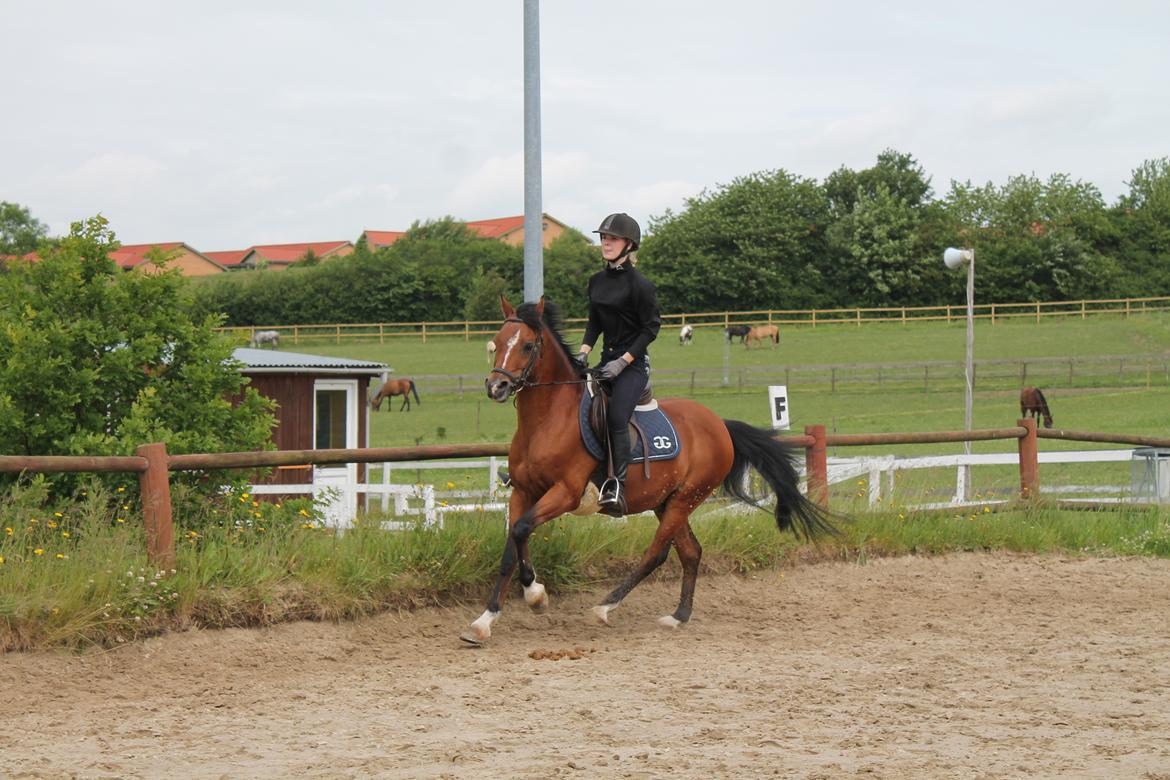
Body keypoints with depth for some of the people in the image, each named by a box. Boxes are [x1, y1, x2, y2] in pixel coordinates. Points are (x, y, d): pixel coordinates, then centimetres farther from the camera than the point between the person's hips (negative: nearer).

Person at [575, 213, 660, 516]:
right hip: (607, 360, 8)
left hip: (633, 363, -8)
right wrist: (583, 352, 2)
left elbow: (651, 327, -10)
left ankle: (618, 488, -31)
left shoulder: (640, 285, -11)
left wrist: (623, 362, -16)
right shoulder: (597, 281, 10)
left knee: (616, 417, -25)